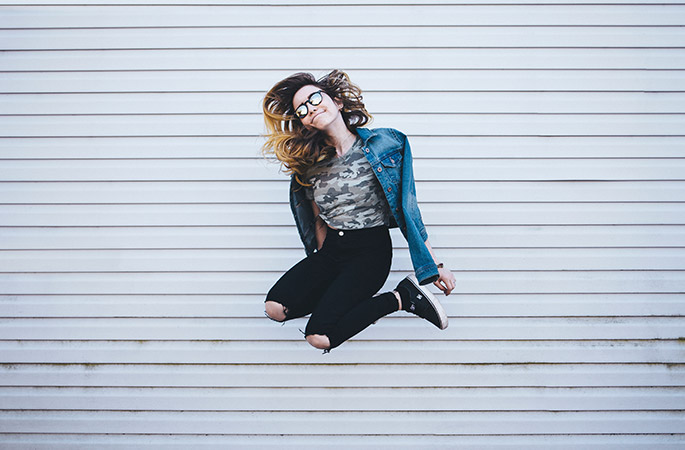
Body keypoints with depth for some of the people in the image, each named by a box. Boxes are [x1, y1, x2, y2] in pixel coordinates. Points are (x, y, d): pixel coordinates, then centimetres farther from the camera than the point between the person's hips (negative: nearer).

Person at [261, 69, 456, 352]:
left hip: (371, 252, -5)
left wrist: (436, 265, -2)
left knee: (319, 337, -20)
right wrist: (323, 262, 11)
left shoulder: (383, 145, -7)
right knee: (275, 307, -18)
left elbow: (407, 207, -3)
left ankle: (400, 298, -2)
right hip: (330, 250, 5)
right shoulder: (310, 163, 5)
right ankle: (344, 292, 4)